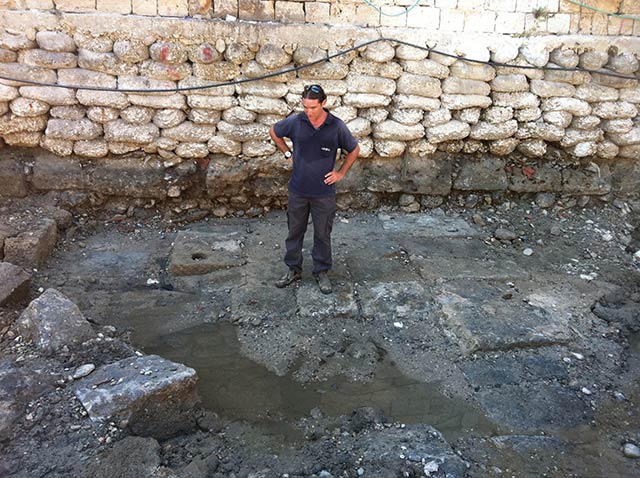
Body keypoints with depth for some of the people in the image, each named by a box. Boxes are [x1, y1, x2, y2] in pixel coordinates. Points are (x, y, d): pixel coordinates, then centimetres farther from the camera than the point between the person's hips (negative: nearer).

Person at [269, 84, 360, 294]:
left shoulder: (337, 126, -12)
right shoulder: (295, 121, -9)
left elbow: (354, 150, 4)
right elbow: (274, 132, 11)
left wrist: (341, 173, -1)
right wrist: (288, 153, 5)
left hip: (324, 192, -2)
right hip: (298, 190, 2)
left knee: (322, 234, 10)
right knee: (295, 231, 13)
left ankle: (322, 272, 27)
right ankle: (294, 270, 30)